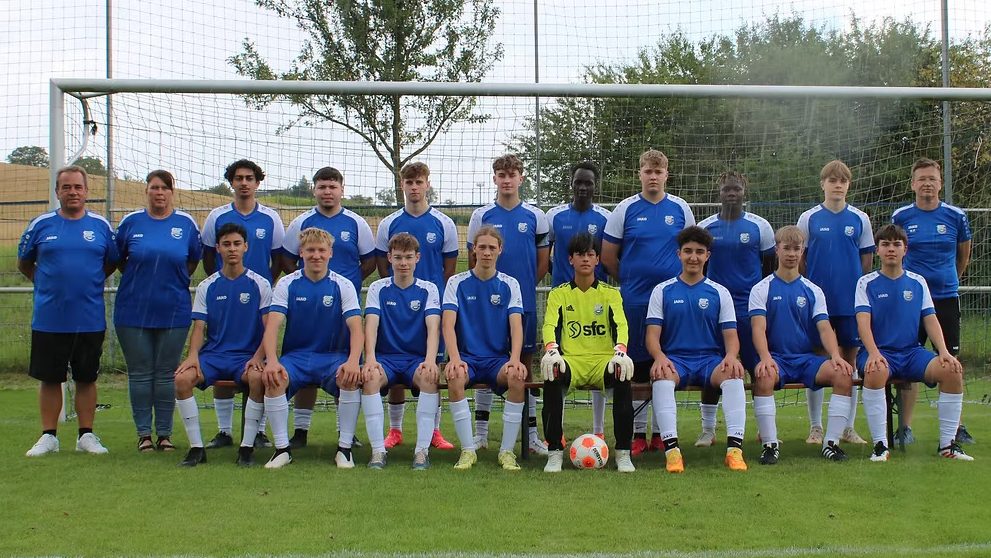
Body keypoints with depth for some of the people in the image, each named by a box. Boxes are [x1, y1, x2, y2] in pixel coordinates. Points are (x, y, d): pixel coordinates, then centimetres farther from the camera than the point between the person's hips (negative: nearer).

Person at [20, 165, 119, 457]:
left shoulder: (101, 225, 3)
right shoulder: (41, 224, 2)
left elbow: (112, 263, 15)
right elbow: (23, 263, 14)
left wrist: (89, 282, 7)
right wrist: (48, 284, 9)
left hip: (90, 320, 0)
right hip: (48, 320, 0)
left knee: (87, 378, 7)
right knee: (50, 378, 6)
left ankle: (86, 435, 17)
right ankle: (48, 436, 15)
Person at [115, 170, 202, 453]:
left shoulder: (186, 223, 3)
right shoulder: (130, 222, 3)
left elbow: (194, 260, 14)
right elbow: (118, 259, 13)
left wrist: (172, 281, 6)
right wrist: (139, 280, 7)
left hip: (173, 310, 0)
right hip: (133, 310, 0)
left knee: (167, 374, 5)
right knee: (140, 373, 3)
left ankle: (165, 433, 14)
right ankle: (143, 433, 12)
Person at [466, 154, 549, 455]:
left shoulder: (535, 216, 5)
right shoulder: (481, 216, 4)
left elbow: (543, 262, 9)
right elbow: (473, 260, 7)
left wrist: (523, 285, 3)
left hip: (525, 303, 0)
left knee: (526, 364, 4)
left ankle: (531, 434, 9)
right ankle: (481, 433, 12)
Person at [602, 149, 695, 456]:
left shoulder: (680, 208, 6)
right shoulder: (625, 209, 2)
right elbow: (608, 256, 6)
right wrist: (630, 279, 9)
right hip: (634, 300, -1)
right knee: (636, 367, 2)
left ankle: (661, 433, 13)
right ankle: (638, 434, 9)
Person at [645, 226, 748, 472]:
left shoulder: (720, 293, 13)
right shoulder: (662, 291, 11)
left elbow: (730, 335, 7)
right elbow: (652, 334, 3)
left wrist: (730, 356, -17)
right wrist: (660, 357, -19)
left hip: (711, 360, 1)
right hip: (674, 359, -1)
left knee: (733, 375, -34)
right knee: (661, 376, -37)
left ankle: (734, 448, -39)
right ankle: (671, 449, -44)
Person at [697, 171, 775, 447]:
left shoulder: (760, 226, 4)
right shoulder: (705, 227, 6)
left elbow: (771, 265, 11)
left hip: (752, 306, -1)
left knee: (759, 367, 1)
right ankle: (708, 429, 9)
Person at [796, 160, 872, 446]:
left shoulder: (860, 219, 5)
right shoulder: (809, 218, 2)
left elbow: (867, 259, 10)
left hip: (851, 302, 1)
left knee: (851, 359, 5)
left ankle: (848, 427, 14)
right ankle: (815, 427, 11)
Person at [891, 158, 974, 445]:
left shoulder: (955, 216, 2)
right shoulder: (901, 216, 0)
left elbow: (964, 253, 17)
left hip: (946, 298, 1)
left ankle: (955, 426, 14)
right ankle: (905, 427, 6)